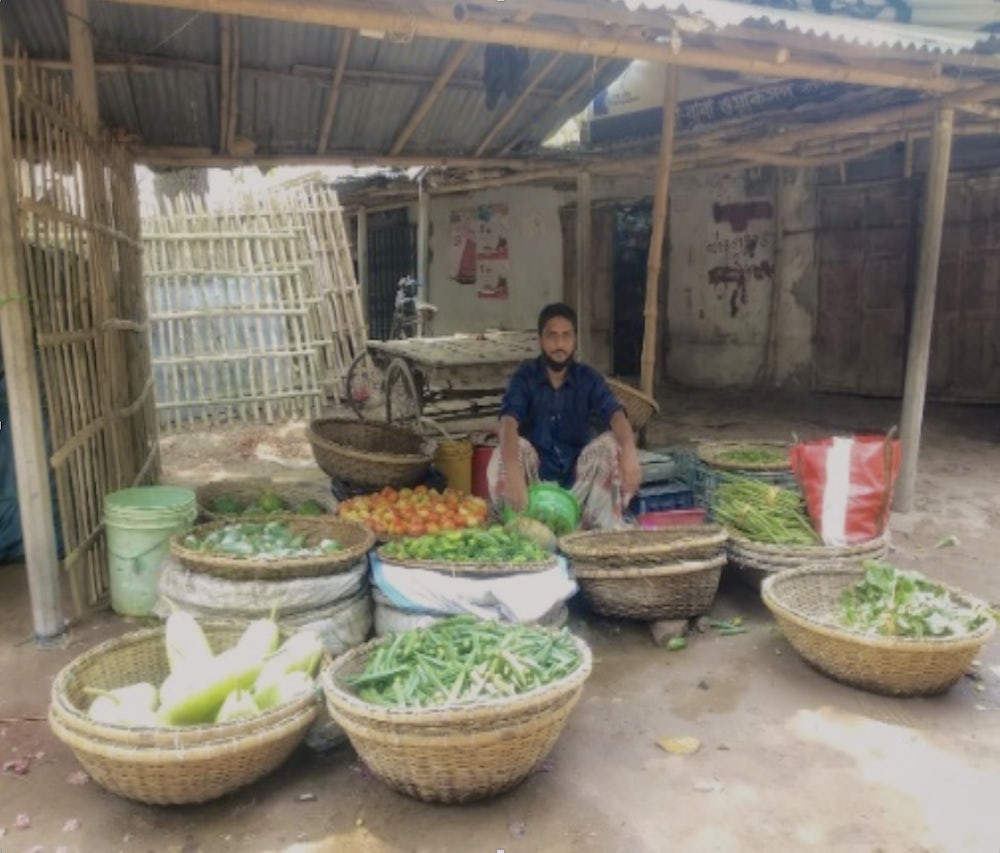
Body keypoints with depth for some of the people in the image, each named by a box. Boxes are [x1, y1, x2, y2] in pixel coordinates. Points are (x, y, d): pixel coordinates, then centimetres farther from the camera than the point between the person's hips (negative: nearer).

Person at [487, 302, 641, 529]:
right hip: (537, 477, -2)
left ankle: (607, 527, -18)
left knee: (610, 443, -24)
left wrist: (629, 451, -45)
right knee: (504, 453, -30)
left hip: (577, 478, 2)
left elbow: (616, 415, -21)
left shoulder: (588, 378, -2)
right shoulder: (525, 376, -8)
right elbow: (508, 422, -27)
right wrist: (513, 471, -47)